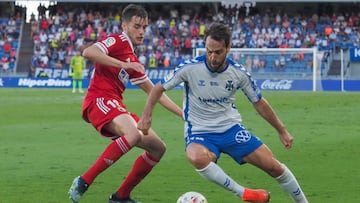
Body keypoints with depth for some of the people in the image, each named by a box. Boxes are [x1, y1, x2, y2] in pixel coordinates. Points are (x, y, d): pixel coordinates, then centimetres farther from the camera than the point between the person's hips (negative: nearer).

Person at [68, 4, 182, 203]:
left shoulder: (133, 60, 25)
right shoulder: (118, 41, -1)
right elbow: (88, 52, -20)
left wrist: (183, 113, 25)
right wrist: (124, 65, -21)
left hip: (115, 107, 9)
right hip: (99, 99, -9)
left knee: (158, 148, 9)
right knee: (133, 135, -36)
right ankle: (83, 182, -29)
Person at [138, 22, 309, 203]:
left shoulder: (238, 73, -8)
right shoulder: (190, 68, -15)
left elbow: (259, 103, 7)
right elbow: (159, 88, -1)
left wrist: (281, 130, 12)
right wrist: (146, 116, -12)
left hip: (231, 128, 2)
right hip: (200, 133, -2)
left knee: (274, 166, -6)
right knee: (197, 158, -39)